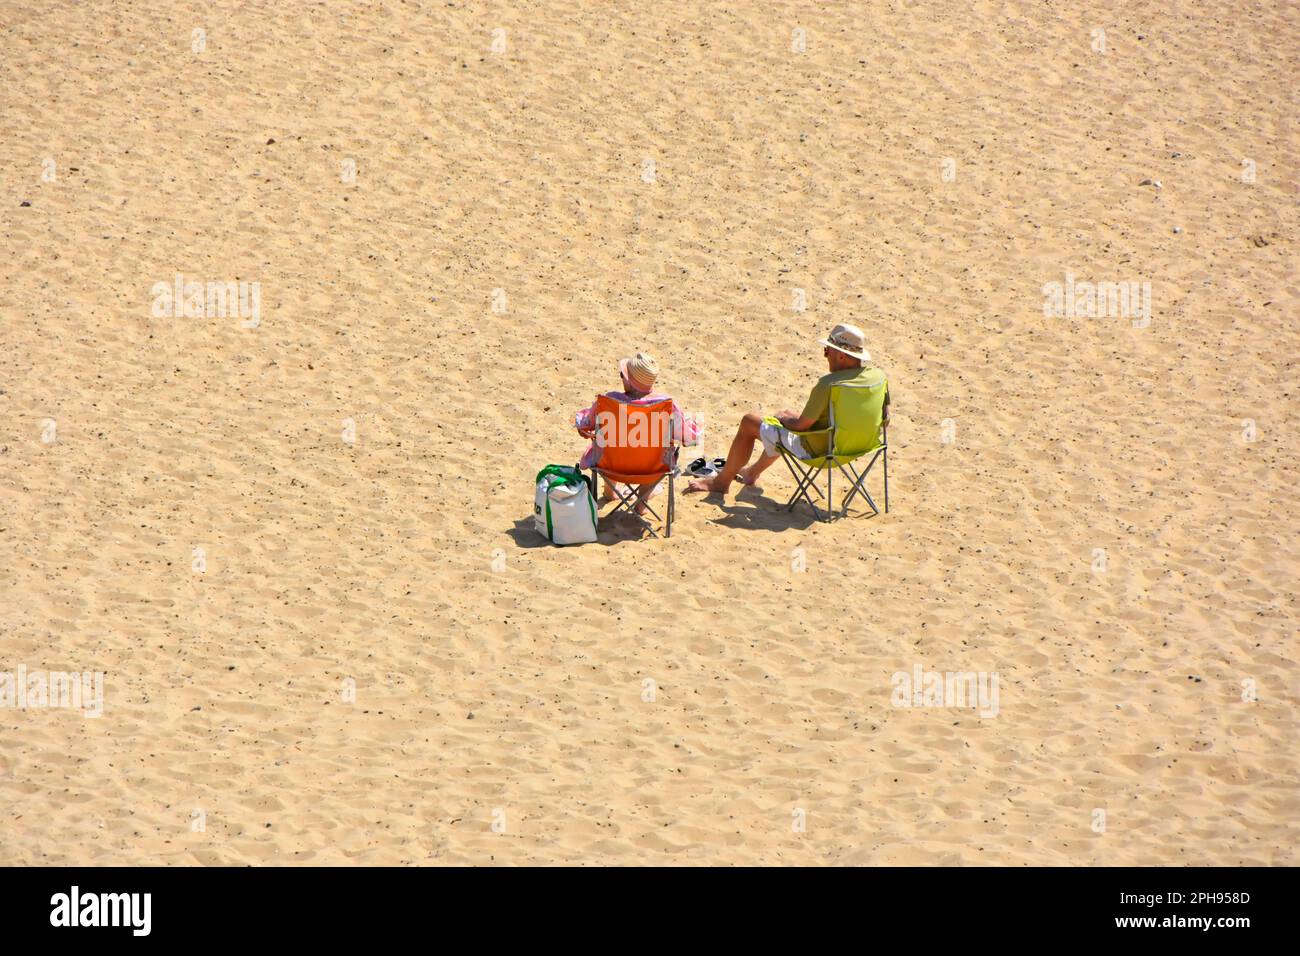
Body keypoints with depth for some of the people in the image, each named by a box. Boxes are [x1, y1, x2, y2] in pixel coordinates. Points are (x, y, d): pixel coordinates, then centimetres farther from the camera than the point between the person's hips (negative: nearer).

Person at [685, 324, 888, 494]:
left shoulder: (828, 384, -31)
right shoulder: (879, 376, -10)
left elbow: (801, 425, -23)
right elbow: (884, 420, 2)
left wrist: (783, 419, 1)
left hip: (815, 449, -8)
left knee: (749, 422, 9)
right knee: (786, 414, 33)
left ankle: (722, 481, 28)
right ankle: (752, 472, 51)